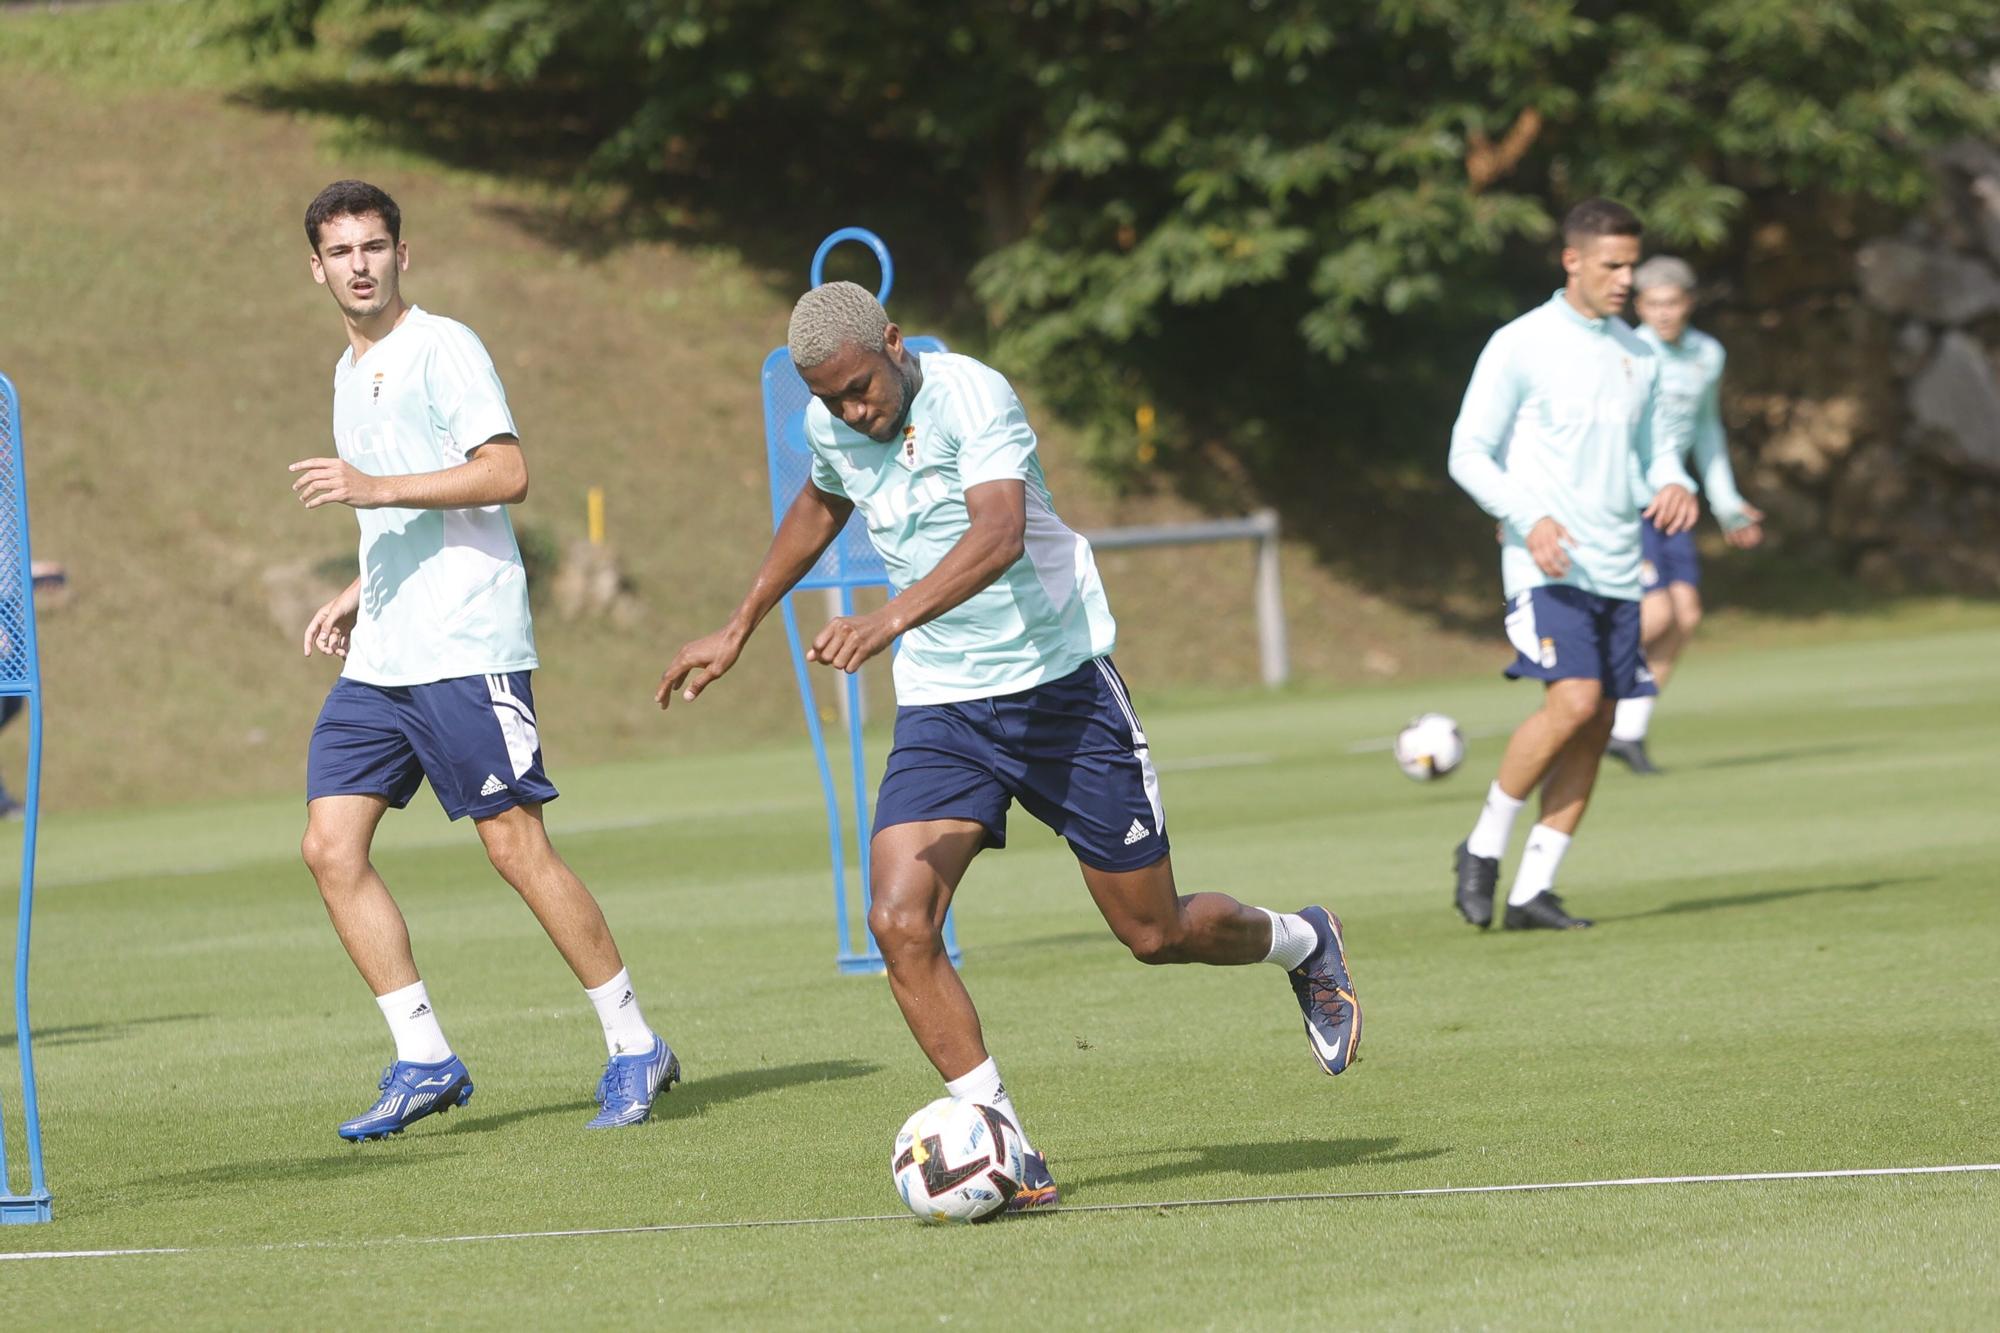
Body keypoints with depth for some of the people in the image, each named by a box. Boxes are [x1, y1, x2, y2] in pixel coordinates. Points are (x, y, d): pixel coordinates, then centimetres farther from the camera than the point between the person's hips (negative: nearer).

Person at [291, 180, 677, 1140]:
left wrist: (375, 488, -22)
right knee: (331, 846, -2)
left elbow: (506, 475, -18)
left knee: (515, 845, -8)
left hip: (465, 648, -9)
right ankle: (424, 1062, 3)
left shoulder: (443, 349, -7)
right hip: (378, 658, 9)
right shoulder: (350, 371, 20)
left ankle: (635, 1047, 3)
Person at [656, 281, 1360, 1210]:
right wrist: (738, 630, 26)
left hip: (1061, 685, -5)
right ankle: (1005, 1153, -10)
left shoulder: (971, 395, -21)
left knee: (1157, 934, 5)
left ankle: (1302, 945, 40)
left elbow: (1000, 535, -38)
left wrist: (889, 620, -53)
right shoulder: (830, 426, -1)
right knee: (899, 921, -18)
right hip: (939, 706, 5)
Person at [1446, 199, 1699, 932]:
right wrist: (1530, 519, -19)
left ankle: (1532, 890, 5)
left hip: (1617, 569, 6)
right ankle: (1484, 848, -3)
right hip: (1547, 567, -6)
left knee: (1596, 726, 0)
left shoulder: (1636, 354, 14)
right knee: (1574, 701, -21)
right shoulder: (1521, 346, -4)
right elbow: (1468, 454, -4)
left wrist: (1673, 484, 0)